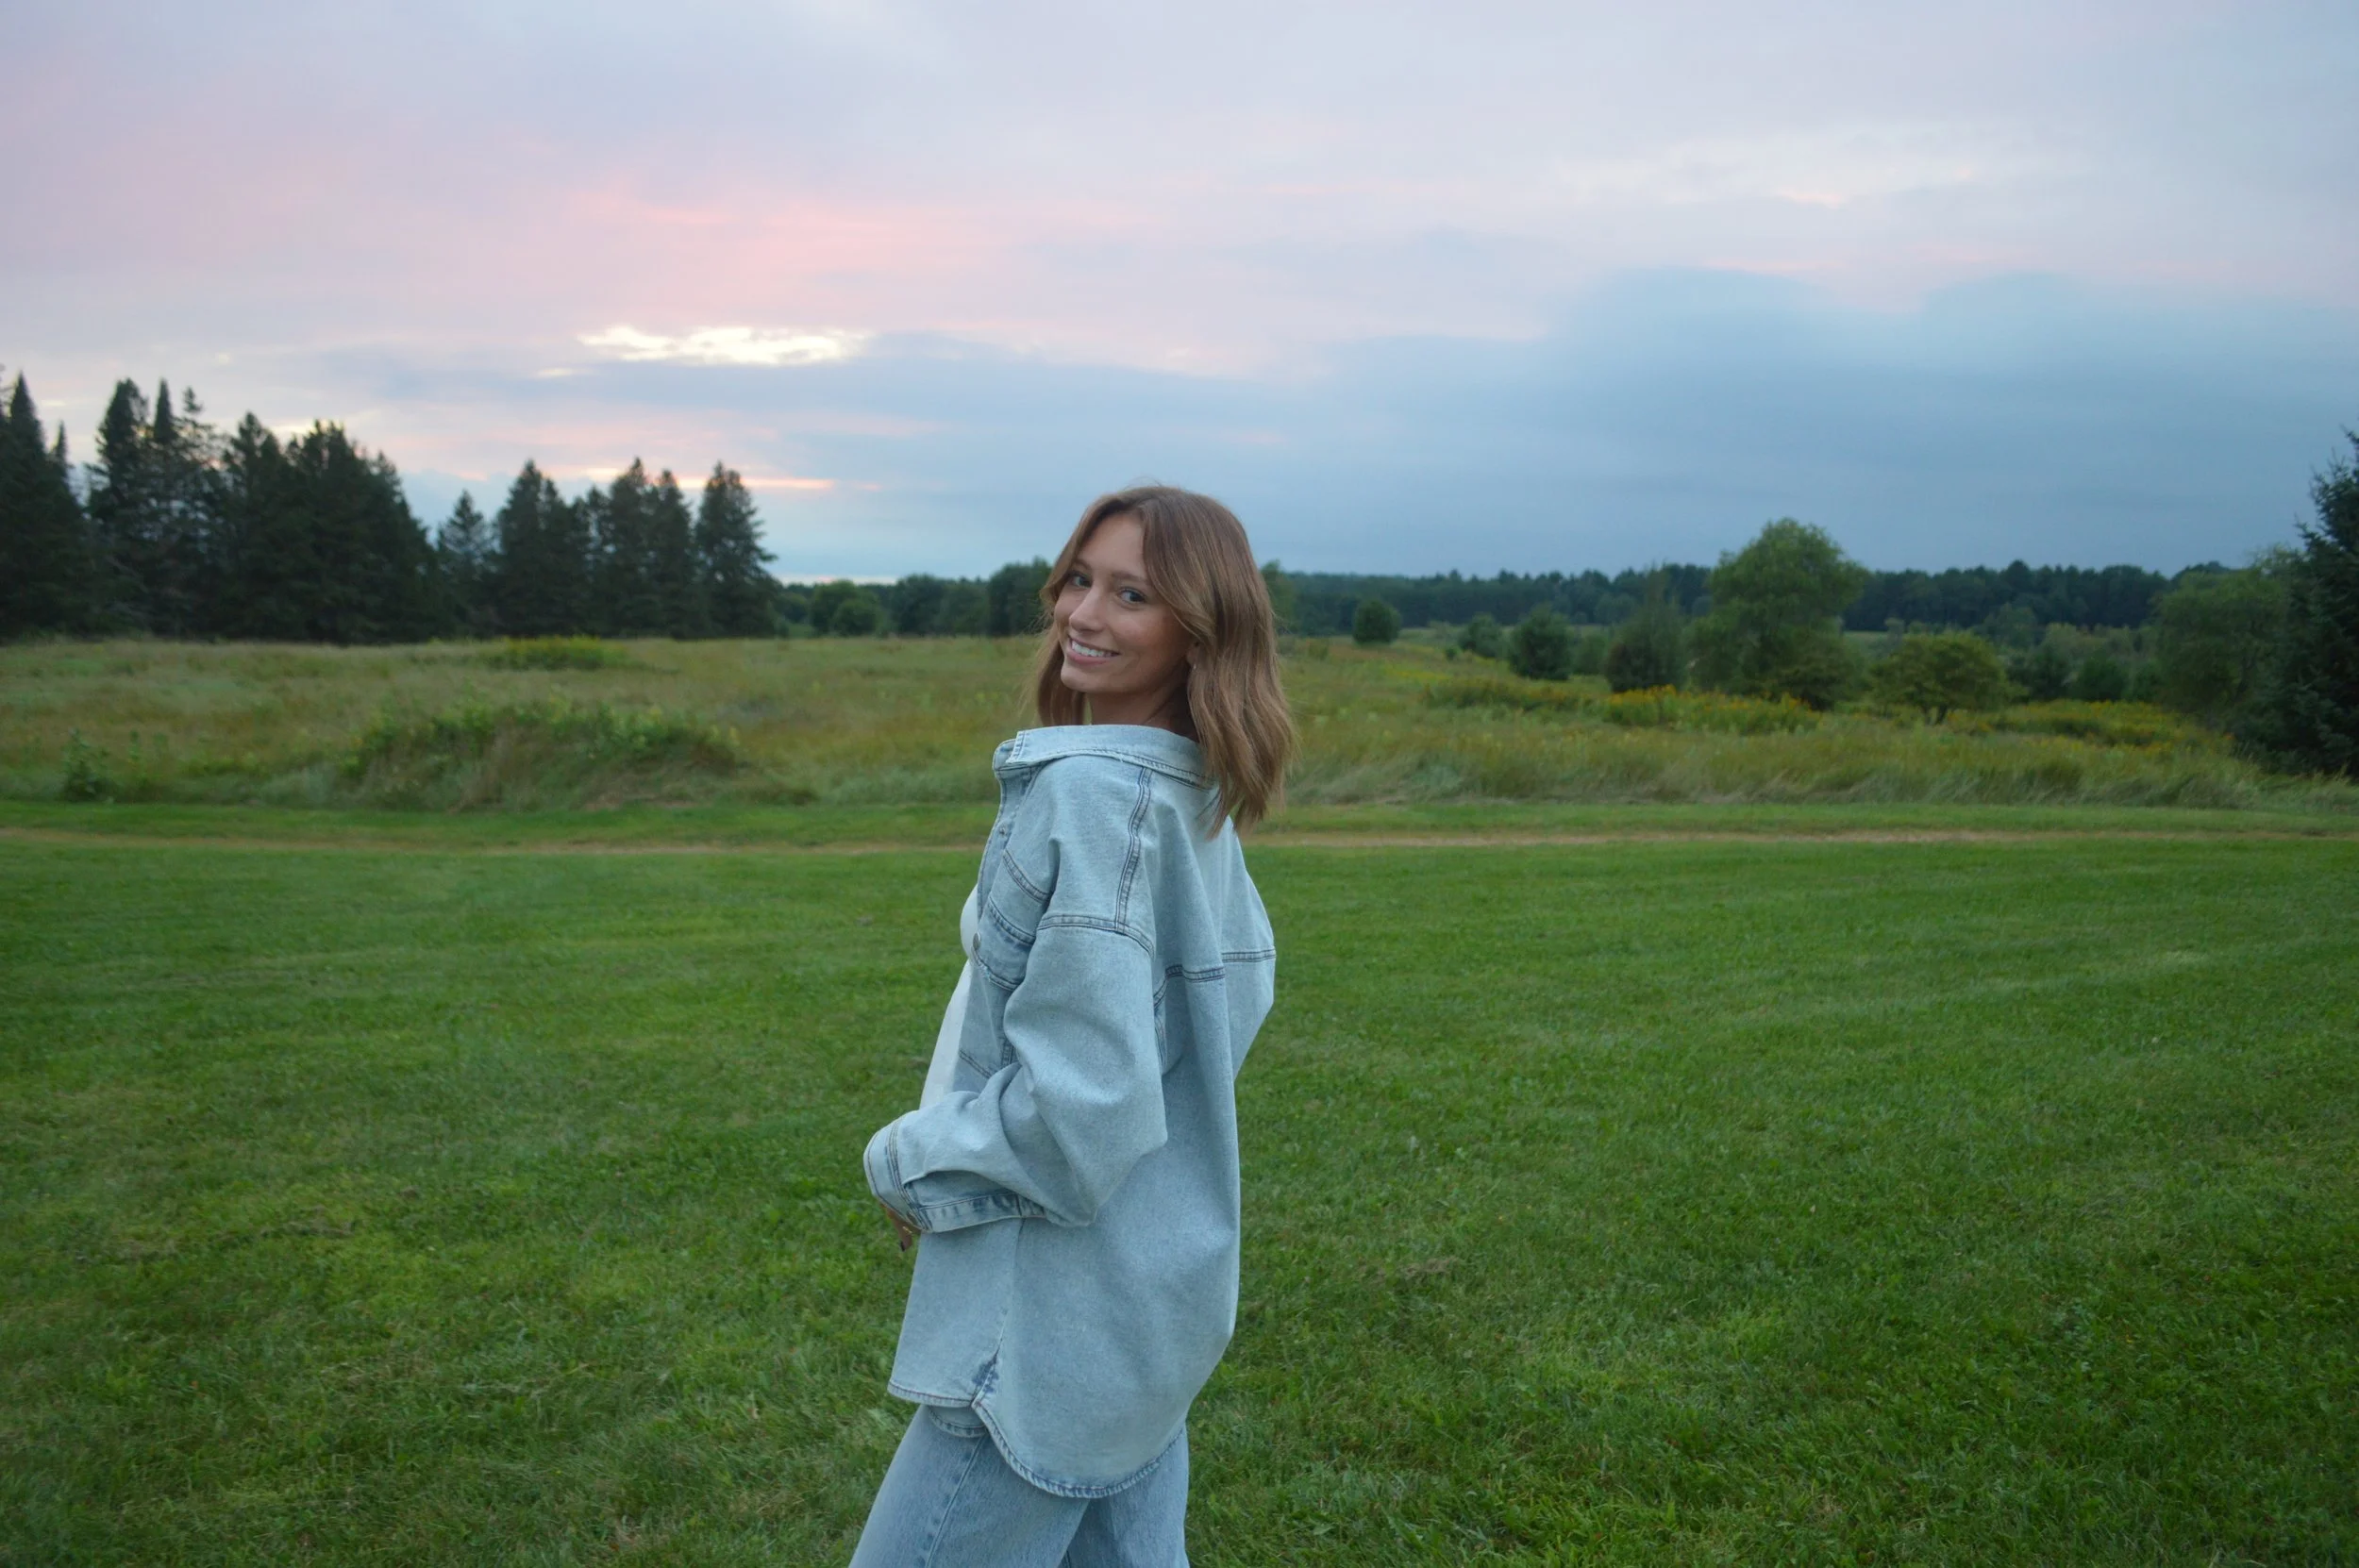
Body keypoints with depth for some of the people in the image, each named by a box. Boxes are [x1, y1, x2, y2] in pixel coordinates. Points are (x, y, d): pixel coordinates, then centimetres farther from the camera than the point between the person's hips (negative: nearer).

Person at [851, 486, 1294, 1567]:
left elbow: (1080, 1098, -26)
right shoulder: (1197, 795, 5)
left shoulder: (1093, 792, -23)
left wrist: (914, 1165, -10)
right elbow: (1241, 982, 19)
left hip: (1056, 1323, -9)